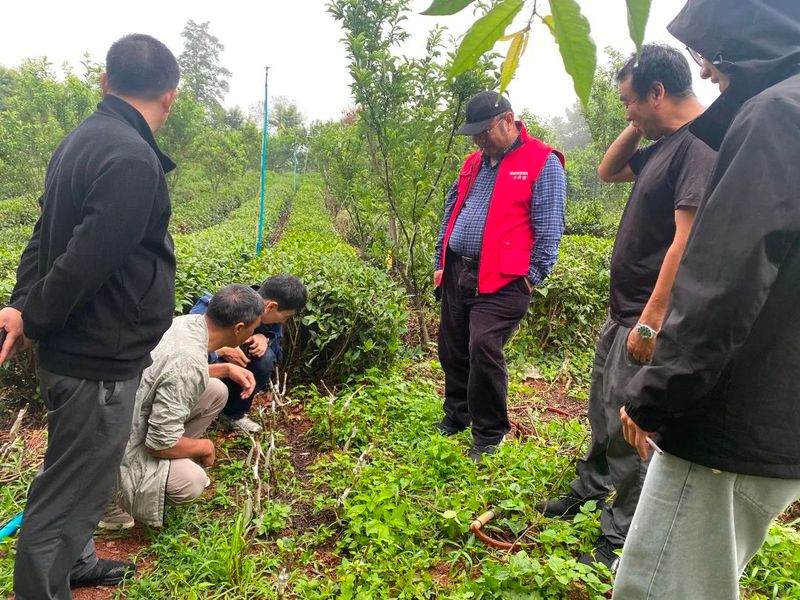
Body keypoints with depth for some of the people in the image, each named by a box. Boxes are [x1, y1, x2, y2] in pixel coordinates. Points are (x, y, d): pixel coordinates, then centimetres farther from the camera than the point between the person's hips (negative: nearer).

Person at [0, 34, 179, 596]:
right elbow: (86, 260, -26)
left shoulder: (84, 139, 9)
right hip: (97, 360, -10)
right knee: (69, 492, 6)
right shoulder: (131, 158, -23)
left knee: (75, 475, 26)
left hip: (76, 350, 10)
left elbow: (47, 231, 10)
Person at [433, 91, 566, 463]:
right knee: (451, 349, 11)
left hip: (502, 279, -7)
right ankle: (455, 418, 32)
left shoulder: (543, 163, -4)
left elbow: (549, 229, -8)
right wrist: (441, 263, 16)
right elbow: (450, 215, 22)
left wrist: (532, 277, -12)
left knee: (483, 348, -14)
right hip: (457, 273, 7)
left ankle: (489, 436, 5)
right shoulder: (473, 163, 17)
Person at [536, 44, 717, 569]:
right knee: (604, 412, 22)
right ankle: (587, 495, 41)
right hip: (624, 310, 10)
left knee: (630, 427, -1)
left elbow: (688, 240, -25)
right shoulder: (664, 145, 11)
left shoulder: (701, 146, -19)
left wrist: (651, 320, -26)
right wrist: (637, 126, 9)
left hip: (650, 318, -10)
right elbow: (608, 172, 24)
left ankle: (624, 543, 15)